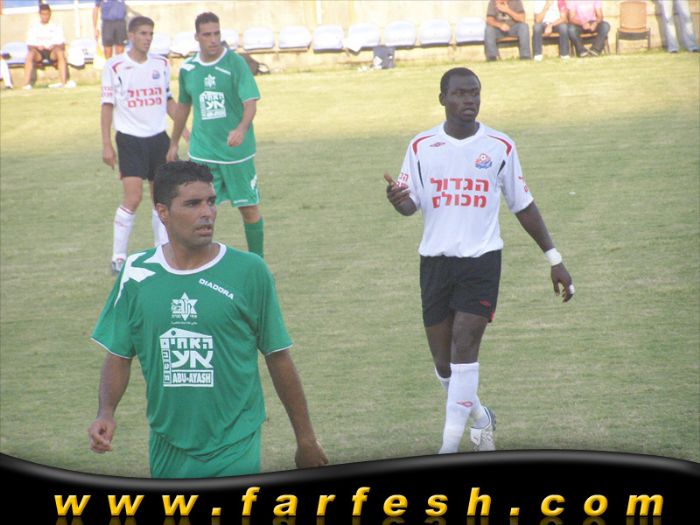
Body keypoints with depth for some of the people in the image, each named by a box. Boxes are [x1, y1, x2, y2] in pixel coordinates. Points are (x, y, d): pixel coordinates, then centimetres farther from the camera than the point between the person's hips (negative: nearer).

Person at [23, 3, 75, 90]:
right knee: (30, 55, -34)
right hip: (38, 52, 0)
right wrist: (37, 47, -20)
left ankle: (64, 82, -37)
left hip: (52, 51, 0)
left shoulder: (56, 27, 6)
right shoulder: (33, 27, 6)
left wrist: (54, 46, -20)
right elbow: (30, 45, 2)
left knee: (60, 53, -35)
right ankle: (27, 84, -38)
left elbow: (62, 45, 2)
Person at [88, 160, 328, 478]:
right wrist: (106, 413, -11)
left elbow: (278, 358, 0)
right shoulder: (138, 274, 0)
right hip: (167, 450, 3)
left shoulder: (249, 271, -6)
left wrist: (306, 440, 3)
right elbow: (119, 356, 7)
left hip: (234, 452, -3)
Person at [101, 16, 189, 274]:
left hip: (158, 137, 5)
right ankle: (118, 257, -5)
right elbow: (107, 106, -3)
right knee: (133, 197, -13)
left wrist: (184, 130, 11)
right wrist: (107, 145, -7)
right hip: (130, 139, -5)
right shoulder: (115, 67, -6)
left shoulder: (161, 64, 7)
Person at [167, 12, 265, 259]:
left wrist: (241, 129, -37)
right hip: (202, 152, 2)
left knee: (249, 209, 5)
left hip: (237, 151, -2)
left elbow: (250, 101, -18)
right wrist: (174, 143, 24)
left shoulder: (235, 63, -9)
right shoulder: (188, 68, 3)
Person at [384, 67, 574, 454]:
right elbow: (411, 203, 2)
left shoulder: (499, 146, 1)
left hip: (482, 259, -2)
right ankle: (480, 417, 33)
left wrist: (554, 259, 10)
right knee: (444, 362, 5)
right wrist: (399, 200, -24)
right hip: (435, 260, 2)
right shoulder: (421, 146, 3)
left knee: (464, 347, -15)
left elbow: (523, 206, 9)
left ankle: (449, 447, -12)